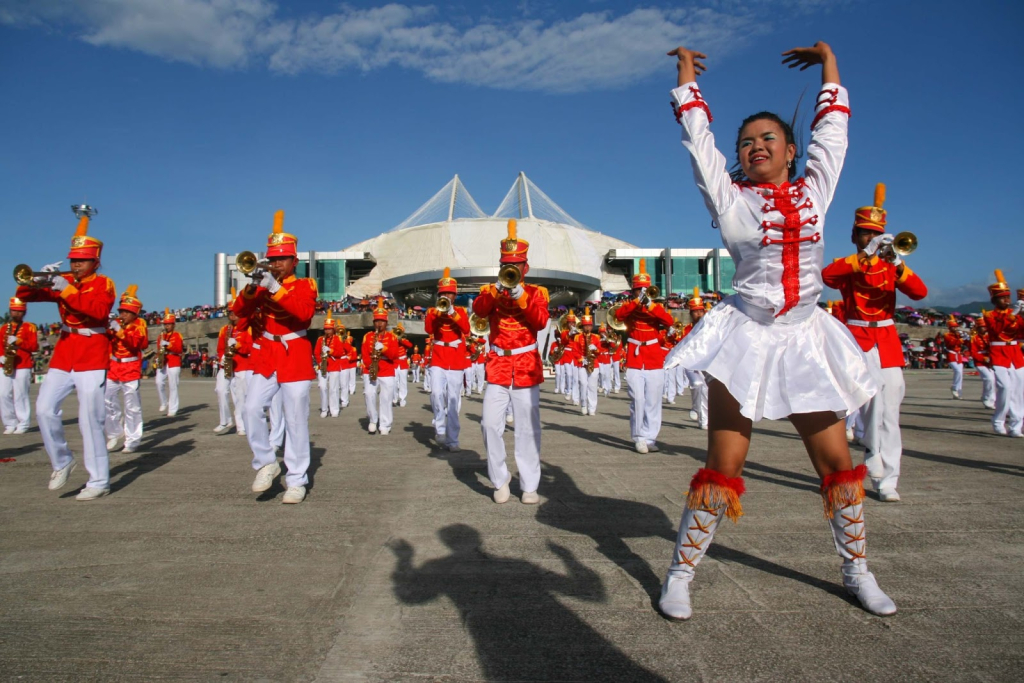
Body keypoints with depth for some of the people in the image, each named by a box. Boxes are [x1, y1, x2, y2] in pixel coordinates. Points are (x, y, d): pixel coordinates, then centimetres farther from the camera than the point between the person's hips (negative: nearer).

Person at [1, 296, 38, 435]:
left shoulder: (29, 327, 5)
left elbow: (34, 346, -2)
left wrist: (19, 342, -16)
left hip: (23, 366, -4)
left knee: (20, 395, -4)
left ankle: (23, 424, 4)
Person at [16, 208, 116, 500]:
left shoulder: (104, 283, -3)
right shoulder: (62, 281, 11)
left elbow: (99, 310, -21)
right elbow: (24, 295, 5)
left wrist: (67, 290, -26)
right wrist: (39, 280, -13)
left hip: (92, 357, -5)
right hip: (63, 355, 5)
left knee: (90, 420, -6)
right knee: (44, 409, -5)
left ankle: (99, 482, 2)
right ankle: (61, 462, 17)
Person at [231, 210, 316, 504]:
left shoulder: (305, 285, 0)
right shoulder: (263, 286, 12)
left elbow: (304, 312, -20)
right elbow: (240, 312, 0)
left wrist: (274, 288, -27)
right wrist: (252, 287, -17)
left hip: (296, 357, -4)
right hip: (267, 355, 4)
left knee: (295, 420, -2)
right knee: (252, 408, -11)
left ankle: (297, 482, 6)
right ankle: (266, 463, 10)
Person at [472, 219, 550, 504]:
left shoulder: (536, 292, 7)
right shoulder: (490, 291, 9)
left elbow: (541, 322, -11)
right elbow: (478, 310, -13)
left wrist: (521, 297, -19)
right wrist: (496, 290, -25)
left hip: (526, 366, -1)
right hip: (498, 365, 1)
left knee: (528, 428, 1)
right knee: (490, 423, -8)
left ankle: (529, 486, 11)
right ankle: (500, 480, 9)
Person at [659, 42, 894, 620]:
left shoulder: (814, 190, 11)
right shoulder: (729, 197, 3)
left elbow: (832, 128, 22)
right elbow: (698, 134, 8)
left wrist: (829, 63, 32)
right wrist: (687, 73, 20)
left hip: (806, 339, 4)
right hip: (745, 338, -3)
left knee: (838, 460, 9)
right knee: (724, 466, -5)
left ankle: (858, 570, 30)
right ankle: (680, 576, 8)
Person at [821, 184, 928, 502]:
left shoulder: (891, 267, 14)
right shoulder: (846, 266, 5)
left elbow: (920, 292, -4)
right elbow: (826, 275, -20)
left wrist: (897, 264, -18)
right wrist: (864, 255, -25)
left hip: (888, 341, 3)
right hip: (858, 340, -3)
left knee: (889, 410, 0)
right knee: (873, 398, -23)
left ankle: (886, 480, 4)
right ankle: (876, 462, -4)